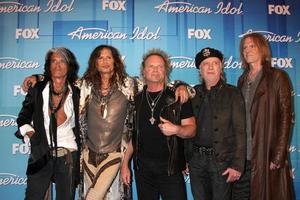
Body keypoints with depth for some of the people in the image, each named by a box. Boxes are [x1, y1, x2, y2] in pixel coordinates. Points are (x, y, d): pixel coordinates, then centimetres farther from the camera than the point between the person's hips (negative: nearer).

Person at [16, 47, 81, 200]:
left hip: (68, 157, 0)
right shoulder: (36, 90, 4)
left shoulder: (76, 94, 3)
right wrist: (32, 136, -6)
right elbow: (22, 120, 9)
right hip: (41, 156, 0)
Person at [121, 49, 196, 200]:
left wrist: (176, 129, -21)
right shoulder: (136, 100, 9)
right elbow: (131, 135, 12)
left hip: (171, 168, -2)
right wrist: (125, 164, 8)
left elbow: (191, 129, -1)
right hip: (142, 169, 3)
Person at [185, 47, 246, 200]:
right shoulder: (193, 93, 6)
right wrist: (184, 158, 3)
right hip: (196, 160, 3)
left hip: (221, 160, -3)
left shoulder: (232, 94, -3)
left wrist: (237, 165, -12)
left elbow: (239, 131, -7)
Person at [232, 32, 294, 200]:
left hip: (267, 155, -4)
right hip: (242, 155, 5)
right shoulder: (242, 80, 14)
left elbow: (286, 117, -7)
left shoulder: (278, 77, -2)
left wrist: (278, 156, -13)